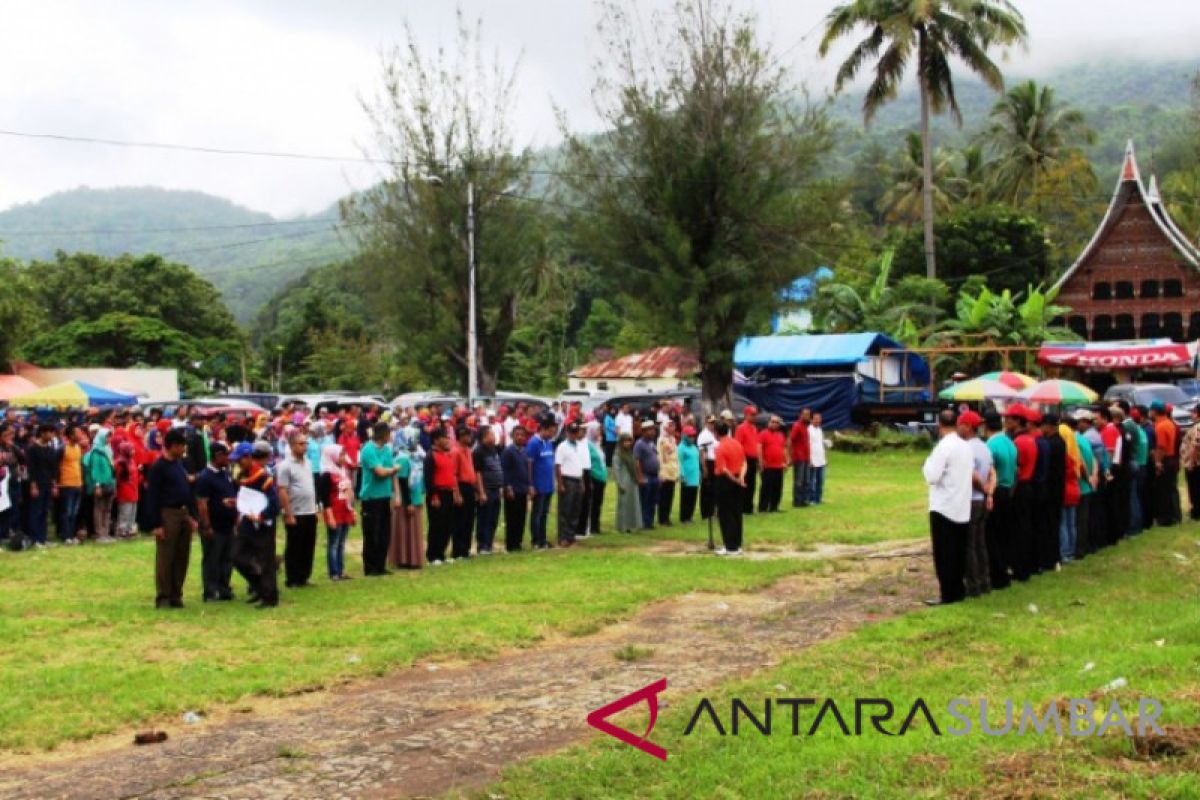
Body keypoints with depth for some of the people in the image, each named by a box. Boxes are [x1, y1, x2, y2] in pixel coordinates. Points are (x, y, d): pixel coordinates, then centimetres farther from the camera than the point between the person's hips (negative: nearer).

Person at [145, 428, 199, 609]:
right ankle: (163, 597, 2)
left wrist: (193, 516, 13)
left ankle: (176, 594, 17)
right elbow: (152, 496, -12)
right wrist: (156, 524, -16)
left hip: (184, 514, 8)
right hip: (168, 513, -7)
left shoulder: (181, 464, 14)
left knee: (182, 558, 9)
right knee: (165, 558, -3)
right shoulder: (158, 467, -10)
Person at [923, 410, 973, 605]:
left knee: (944, 554, -2)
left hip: (943, 508, -7)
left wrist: (927, 463, -3)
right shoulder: (966, 446, 9)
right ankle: (958, 590, 17)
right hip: (962, 508, 7)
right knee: (958, 552, 13)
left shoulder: (943, 447, -15)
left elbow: (932, 476, -19)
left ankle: (949, 594, -3)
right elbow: (972, 473, 16)